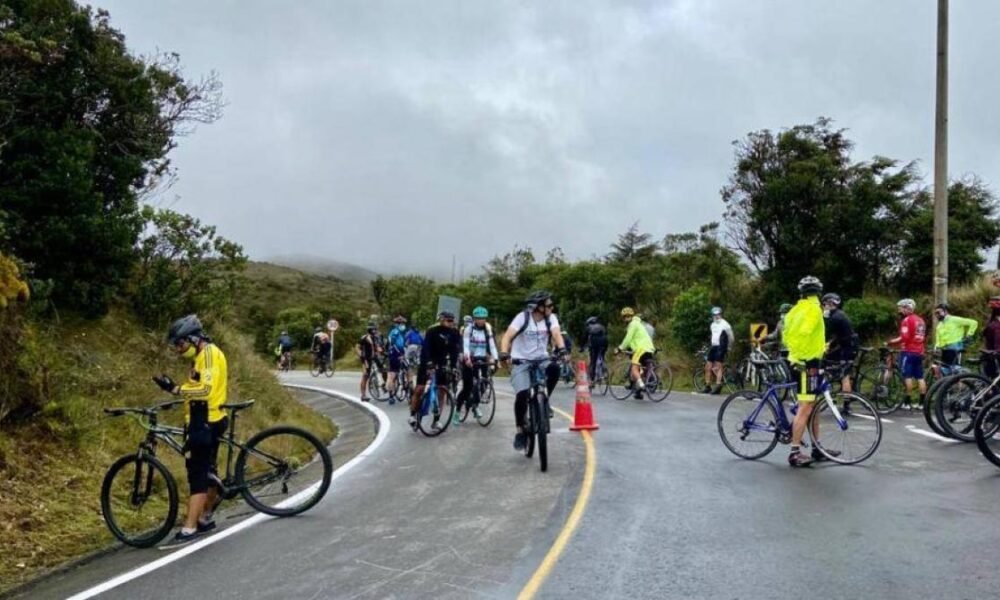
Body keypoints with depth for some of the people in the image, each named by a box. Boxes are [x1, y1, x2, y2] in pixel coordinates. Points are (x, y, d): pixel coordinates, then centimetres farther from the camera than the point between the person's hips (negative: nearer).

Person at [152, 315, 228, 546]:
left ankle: (189, 529, -10)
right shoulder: (202, 355, 18)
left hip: (205, 424, -10)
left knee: (198, 475, -10)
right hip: (204, 421, 10)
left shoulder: (209, 353, -14)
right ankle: (206, 519, 29)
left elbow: (205, 388, -27)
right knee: (207, 472, 18)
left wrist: (173, 388, -28)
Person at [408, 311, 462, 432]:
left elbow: (454, 351, -8)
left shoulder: (454, 334, -7)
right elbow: (426, 348, -29)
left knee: (441, 391, -4)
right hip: (427, 363, -4)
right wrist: (428, 363, -43)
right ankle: (413, 415, 9)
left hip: (441, 364, 4)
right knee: (419, 389, -9)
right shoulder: (432, 331, -20)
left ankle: (436, 420, 2)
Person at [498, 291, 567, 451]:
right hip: (521, 362, -3)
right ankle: (520, 431, -3)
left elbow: (556, 334, -19)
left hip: (541, 360, 3)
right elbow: (508, 336, -22)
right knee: (522, 394, -22)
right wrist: (504, 352, -41)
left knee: (554, 368, -30)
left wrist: (561, 348, -41)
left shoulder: (551, 318, -4)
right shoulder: (523, 317, -13)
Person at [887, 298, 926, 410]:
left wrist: (890, 342, -13)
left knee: (907, 377, -7)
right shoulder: (920, 320, 16)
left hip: (908, 351, -8)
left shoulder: (907, 320, -10)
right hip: (919, 352, 8)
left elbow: (904, 337, -19)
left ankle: (907, 402, -7)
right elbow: (924, 337, 20)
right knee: (920, 377, 8)